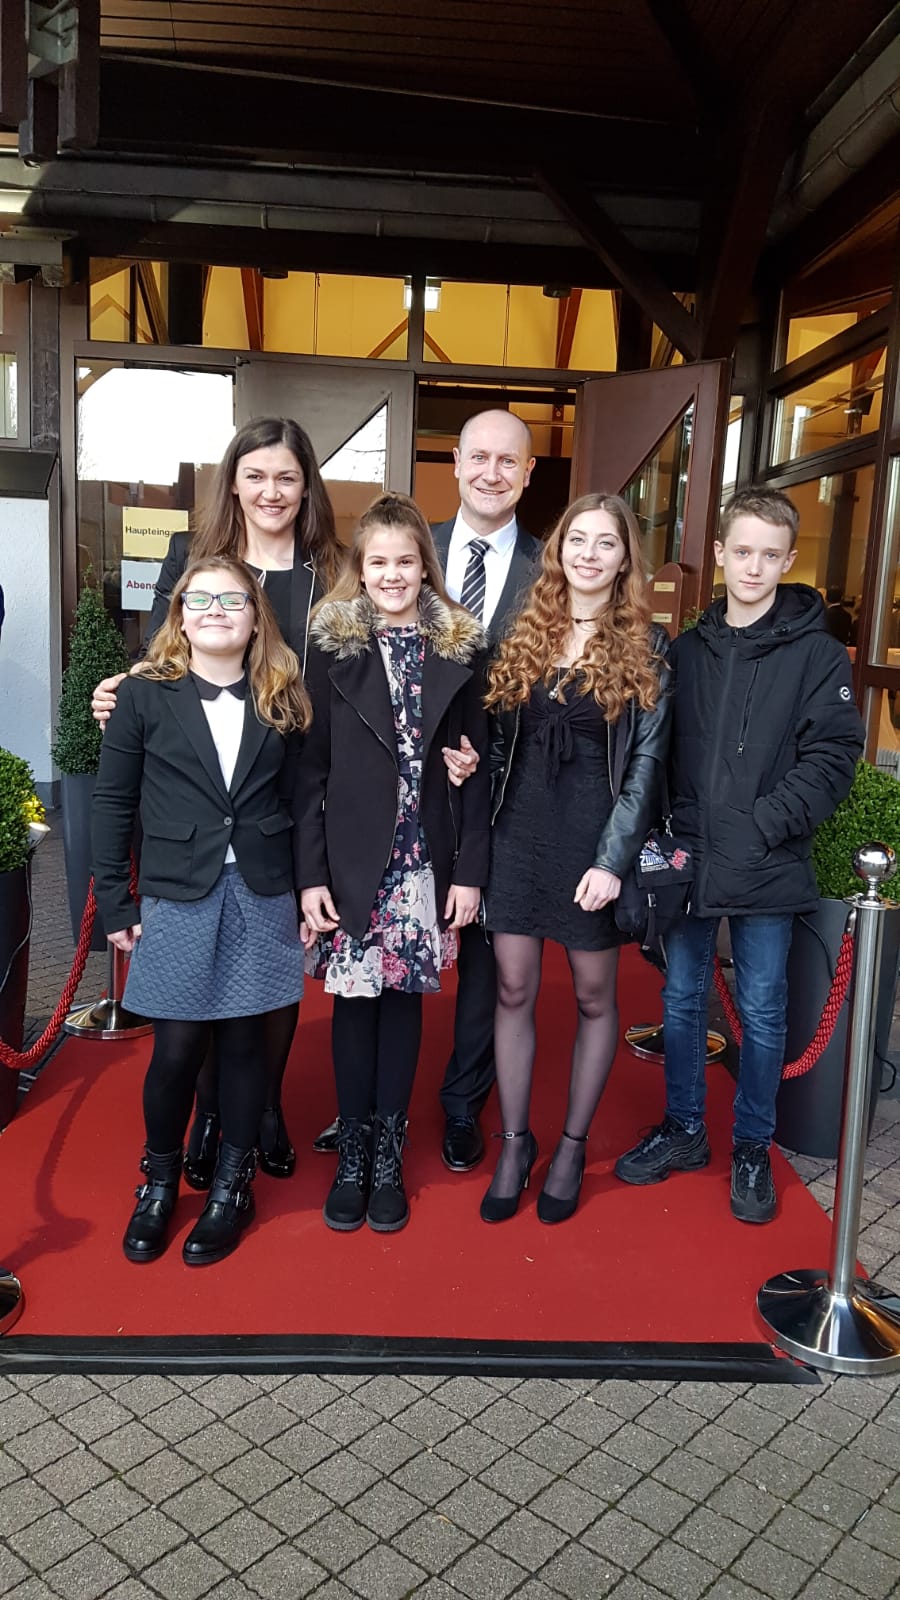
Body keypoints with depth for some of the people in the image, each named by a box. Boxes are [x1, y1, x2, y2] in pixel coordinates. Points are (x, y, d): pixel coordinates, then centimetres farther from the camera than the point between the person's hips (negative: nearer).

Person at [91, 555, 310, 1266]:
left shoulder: (282, 700, 5)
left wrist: (310, 893, 4)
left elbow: (296, 802, 7)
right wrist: (114, 904, -2)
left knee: (242, 1041, 10)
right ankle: (160, 1182, 30)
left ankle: (232, 1186, 28)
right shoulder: (144, 694, -1)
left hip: (262, 897, 1)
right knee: (177, 1048, 5)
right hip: (178, 897, -1)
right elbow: (113, 803, 1)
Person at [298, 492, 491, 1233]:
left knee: (403, 996, 10)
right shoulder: (333, 645, 0)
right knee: (355, 999, 7)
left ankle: (389, 1155, 23)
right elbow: (312, 766, -1)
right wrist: (311, 872, -6)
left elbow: (476, 766, 3)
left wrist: (470, 868, -2)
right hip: (352, 859, -1)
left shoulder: (461, 649, 3)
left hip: (425, 863, 1)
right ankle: (353, 1153, 23)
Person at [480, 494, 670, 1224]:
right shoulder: (526, 633, 6)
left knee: (594, 997, 9)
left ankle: (573, 1144, 26)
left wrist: (614, 860, -15)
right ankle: (515, 1141, 23)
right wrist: (481, 830, -1)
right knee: (513, 990, 7)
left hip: (594, 837, -2)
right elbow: (500, 737, 8)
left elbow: (647, 759, -7)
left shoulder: (645, 645, -3)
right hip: (519, 833, 3)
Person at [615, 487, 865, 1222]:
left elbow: (832, 757, -9)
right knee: (682, 998, 14)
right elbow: (664, 752, 8)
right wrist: (677, 827, -4)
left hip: (768, 869, -3)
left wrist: (762, 825, -17)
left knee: (762, 1009, 8)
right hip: (689, 859, 4)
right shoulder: (689, 649, 7)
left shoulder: (816, 653, -4)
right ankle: (683, 1131, 32)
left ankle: (752, 1149, 26)